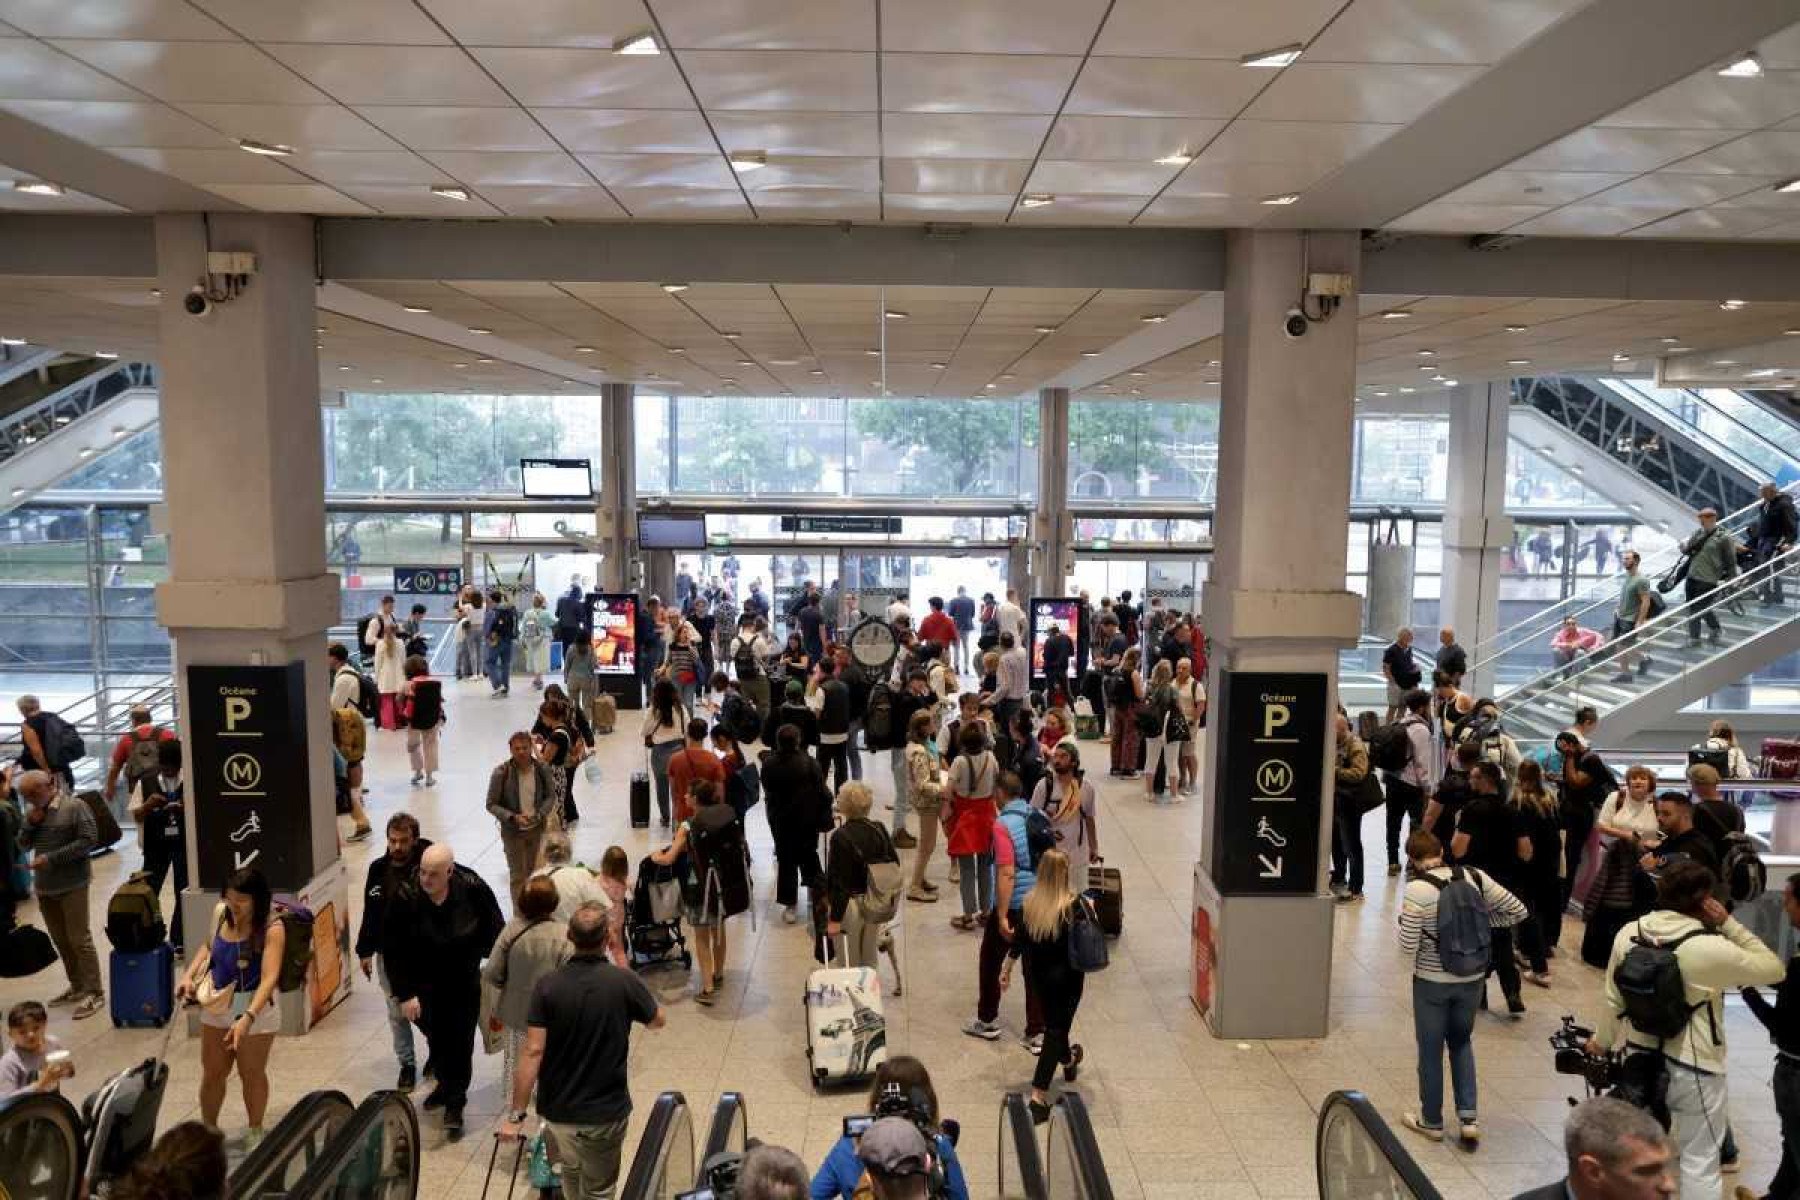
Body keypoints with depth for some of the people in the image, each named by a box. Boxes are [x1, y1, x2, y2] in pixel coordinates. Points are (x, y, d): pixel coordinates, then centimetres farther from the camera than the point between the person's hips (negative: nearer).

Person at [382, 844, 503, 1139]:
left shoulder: (472, 888, -20)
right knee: (436, 1038, 17)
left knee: (461, 1042, 2)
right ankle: (447, 1084, 44)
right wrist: (405, 994, -12)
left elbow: (493, 929, -4)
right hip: (427, 987, 1)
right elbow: (393, 950, -13)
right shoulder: (404, 897, -21)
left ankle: (454, 1104, 18)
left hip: (466, 983, -1)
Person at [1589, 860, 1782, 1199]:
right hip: (1693, 1069, -5)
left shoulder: (1628, 934, -6)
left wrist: (1601, 1040, 19)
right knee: (1700, 1160, 10)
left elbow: (1613, 999, 3)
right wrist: (1729, 923, -6)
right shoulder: (1711, 947, -22)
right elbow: (1773, 970, -6)